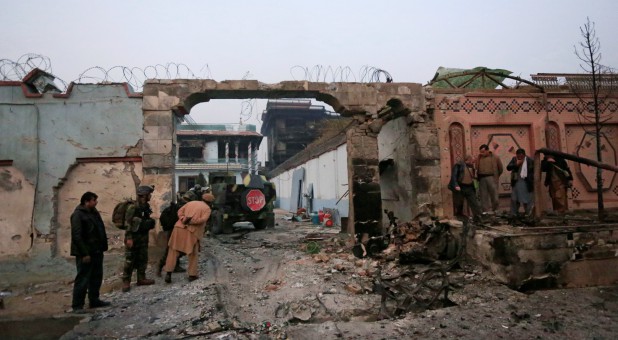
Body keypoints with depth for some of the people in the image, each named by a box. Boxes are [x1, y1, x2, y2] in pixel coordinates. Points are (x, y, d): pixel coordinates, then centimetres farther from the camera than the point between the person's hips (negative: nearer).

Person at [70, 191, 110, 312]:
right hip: (85, 253, -9)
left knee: (96, 277, 15)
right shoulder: (78, 215, -15)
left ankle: (94, 300, 26)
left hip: (97, 251, 9)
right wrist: (84, 253, -21)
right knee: (83, 279, -3)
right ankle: (77, 305, 6)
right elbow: (77, 236, -20)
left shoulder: (93, 212, 12)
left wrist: (102, 247, 14)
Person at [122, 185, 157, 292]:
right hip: (133, 237, -8)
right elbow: (128, 223, -19)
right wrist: (129, 238, -22)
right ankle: (126, 282, 4)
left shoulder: (146, 207, 6)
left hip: (143, 237, 8)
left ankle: (141, 279, 23)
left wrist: (150, 223, 2)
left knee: (143, 259, 13)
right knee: (130, 260, -4)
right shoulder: (133, 207, -18)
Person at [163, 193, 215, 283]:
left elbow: (180, 211, 8)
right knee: (193, 254, 13)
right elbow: (203, 219, -13)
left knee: (173, 251, 10)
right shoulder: (207, 208, 3)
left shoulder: (190, 202, 18)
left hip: (179, 228, 4)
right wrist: (191, 221, -12)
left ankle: (168, 273, 4)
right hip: (192, 232, -3)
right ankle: (192, 274, 18)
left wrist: (183, 220, -4)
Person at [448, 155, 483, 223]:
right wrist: (456, 185, -23)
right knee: (459, 206, 5)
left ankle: (478, 220, 1)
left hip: (469, 188, 6)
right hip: (460, 188, -6)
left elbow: (473, 177, 21)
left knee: (475, 204, -2)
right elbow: (454, 175, -14)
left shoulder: (471, 167, 15)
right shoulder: (459, 165, -7)